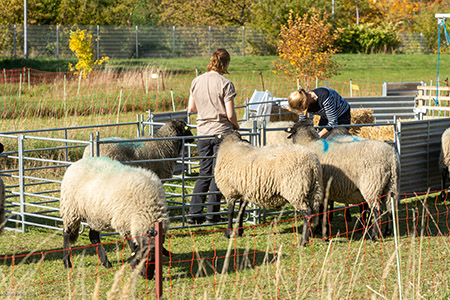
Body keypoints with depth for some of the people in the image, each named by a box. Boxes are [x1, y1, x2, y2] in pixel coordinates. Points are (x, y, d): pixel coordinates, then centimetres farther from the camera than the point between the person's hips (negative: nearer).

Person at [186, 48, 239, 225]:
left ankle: (194, 213, 8)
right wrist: (236, 125, 6)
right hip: (222, 132, -5)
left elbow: (191, 108, 12)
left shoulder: (196, 81, 4)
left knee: (204, 174, 13)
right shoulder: (225, 84, -11)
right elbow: (230, 114, -14)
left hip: (203, 132, 5)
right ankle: (212, 214, 6)